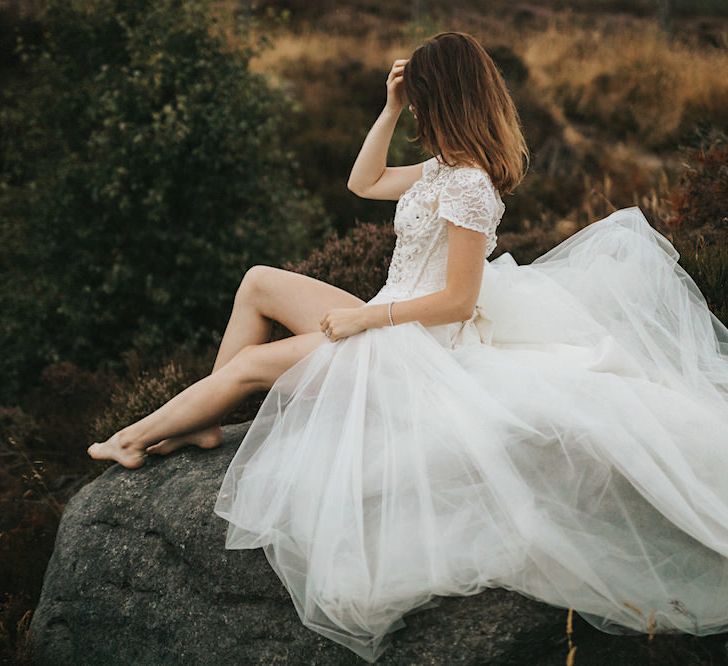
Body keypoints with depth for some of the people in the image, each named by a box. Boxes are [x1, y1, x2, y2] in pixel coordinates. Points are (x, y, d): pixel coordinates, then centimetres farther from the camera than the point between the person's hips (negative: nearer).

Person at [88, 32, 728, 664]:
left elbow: (458, 302, -24)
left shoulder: (469, 186, -23)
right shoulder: (447, 167, 6)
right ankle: (202, 422, 8)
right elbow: (364, 182, 18)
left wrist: (365, 318, -20)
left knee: (250, 363, -8)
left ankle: (135, 437, 10)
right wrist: (390, 109, 7)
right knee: (258, 282, 7)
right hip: (388, 323, 10)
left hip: (415, 347, -10)